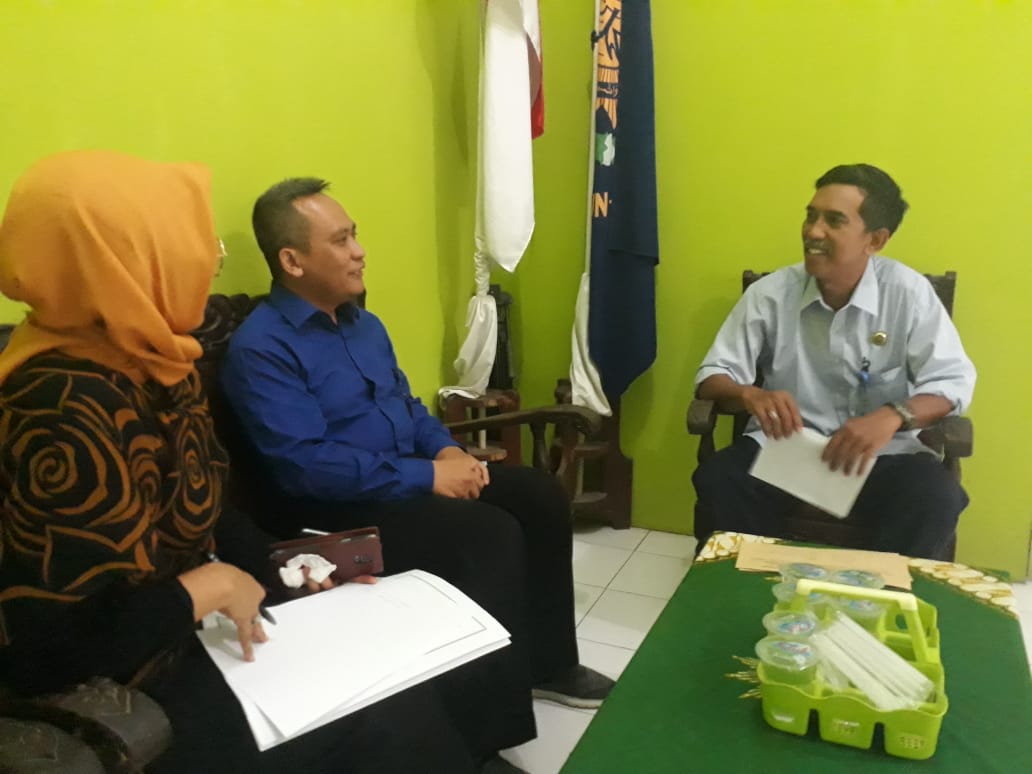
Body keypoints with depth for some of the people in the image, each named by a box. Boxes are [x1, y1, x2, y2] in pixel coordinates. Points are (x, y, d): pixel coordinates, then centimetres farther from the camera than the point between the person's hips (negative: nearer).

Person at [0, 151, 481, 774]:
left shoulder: (155, 360, 1)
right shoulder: (66, 411, -30)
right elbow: (50, 650, -30)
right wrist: (212, 585, -21)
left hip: (187, 628, 8)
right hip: (115, 693, -8)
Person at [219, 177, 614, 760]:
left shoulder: (364, 323, 11)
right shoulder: (261, 349, -17)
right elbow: (308, 466, -25)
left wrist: (446, 449, -3)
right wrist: (425, 476, -24)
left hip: (412, 476, 9)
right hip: (341, 510, -8)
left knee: (542, 497, -3)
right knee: (491, 533, -27)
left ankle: (547, 662, 12)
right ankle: (495, 723, -12)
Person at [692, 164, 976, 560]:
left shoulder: (908, 292, -6)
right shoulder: (769, 293, -4)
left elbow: (952, 380, -8)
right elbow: (712, 375, -2)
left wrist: (893, 416, -29)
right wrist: (750, 396, -26)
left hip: (881, 454, 0)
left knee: (937, 497, -29)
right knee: (717, 480, -27)